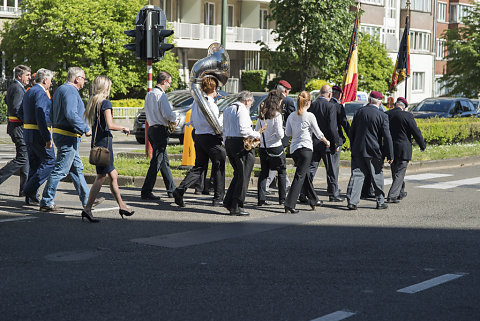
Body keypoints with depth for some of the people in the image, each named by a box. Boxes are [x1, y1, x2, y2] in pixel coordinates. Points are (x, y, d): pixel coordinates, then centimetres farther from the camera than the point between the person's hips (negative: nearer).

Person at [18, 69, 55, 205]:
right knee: (50, 162, -3)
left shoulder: (29, 92, 16)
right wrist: (47, 138, -24)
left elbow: (20, 113, 21)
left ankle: (30, 197, 12)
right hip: (39, 135, -10)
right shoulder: (40, 93, -14)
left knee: (34, 165, 12)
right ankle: (30, 190, -7)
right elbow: (40, 116, -23)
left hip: (28, 133, 10)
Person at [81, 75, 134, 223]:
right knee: (101, 177, -6)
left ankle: (122, 206, 18)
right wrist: (123, 128, -4)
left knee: (113, 175, 14)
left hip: (96, 142, 9)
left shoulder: (92, 103, 12)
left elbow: (91, 123, 14)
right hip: (104, 141, -9)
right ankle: (87, 209, -8)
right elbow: (109, 125, -19)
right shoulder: (105, 103, -12)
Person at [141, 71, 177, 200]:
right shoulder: (161, 95, -14)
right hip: (160, 130, -10)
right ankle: (146, 192, -7)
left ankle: (171, 190, 23)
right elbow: (168, 114, -22)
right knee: (156, 162, -7)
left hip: (151, 128, 10)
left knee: (164, 161, 16)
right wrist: (174, 118, 0)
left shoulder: (149, 95, 14)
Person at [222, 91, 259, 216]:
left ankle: (228, 201, 11)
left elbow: (225, 130, 20)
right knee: (243, 176, -2)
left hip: (229, 143, 9)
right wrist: (257, 134, -8)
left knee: (238, 174, 17)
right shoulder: (242, 109, -11)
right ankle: (236, 207, -1)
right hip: (241, 144, -9)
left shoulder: (227, 110, 18)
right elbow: (243, 130, -20)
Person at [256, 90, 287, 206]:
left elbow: (256, 130, 9)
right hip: (275, 147, -5)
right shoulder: (276, 114, -13)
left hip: (263, 147, 5)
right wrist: (282, 131, 5)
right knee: (282, 171, 10)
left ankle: (261, 199, 4)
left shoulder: (261, 114, 5)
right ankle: (282, 198, 11)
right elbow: (280, 134, -16)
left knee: (263, 172, 10)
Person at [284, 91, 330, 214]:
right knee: (300, 176, -7)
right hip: (305, 147, -7)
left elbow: (287, 133, 12)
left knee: (305, 175, 18)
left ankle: (314, 200, 29)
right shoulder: (309, 116, -8)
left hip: (293, 148, 7)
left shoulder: (292, 116, 6)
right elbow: (318, 133, 0)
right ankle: (289, 204, -14)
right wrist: (326, 142, 17)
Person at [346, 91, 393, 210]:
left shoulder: (360, 111, 2)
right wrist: (390, 155, -4)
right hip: (374, 151, -2)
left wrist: (352, 147, 18)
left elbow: (352, 131, 8)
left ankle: (352, 201, -8)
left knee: (357, 174, 2)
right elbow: (387, 137, -9)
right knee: (377, 177, 10)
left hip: (358, 150, 3)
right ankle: (380, 202, 17)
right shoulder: (382, 116, -9)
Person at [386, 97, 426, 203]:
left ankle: (400, 192, 38)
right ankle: (392, 196, -5)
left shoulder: (386, 115, -1)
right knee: (399, 173, 2)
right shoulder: (407, 116, -15)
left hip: (390, 149, 5)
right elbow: (416, 132, -9)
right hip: (403, 150, -5)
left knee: (395, 172, 21)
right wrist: (422, 146, 6)